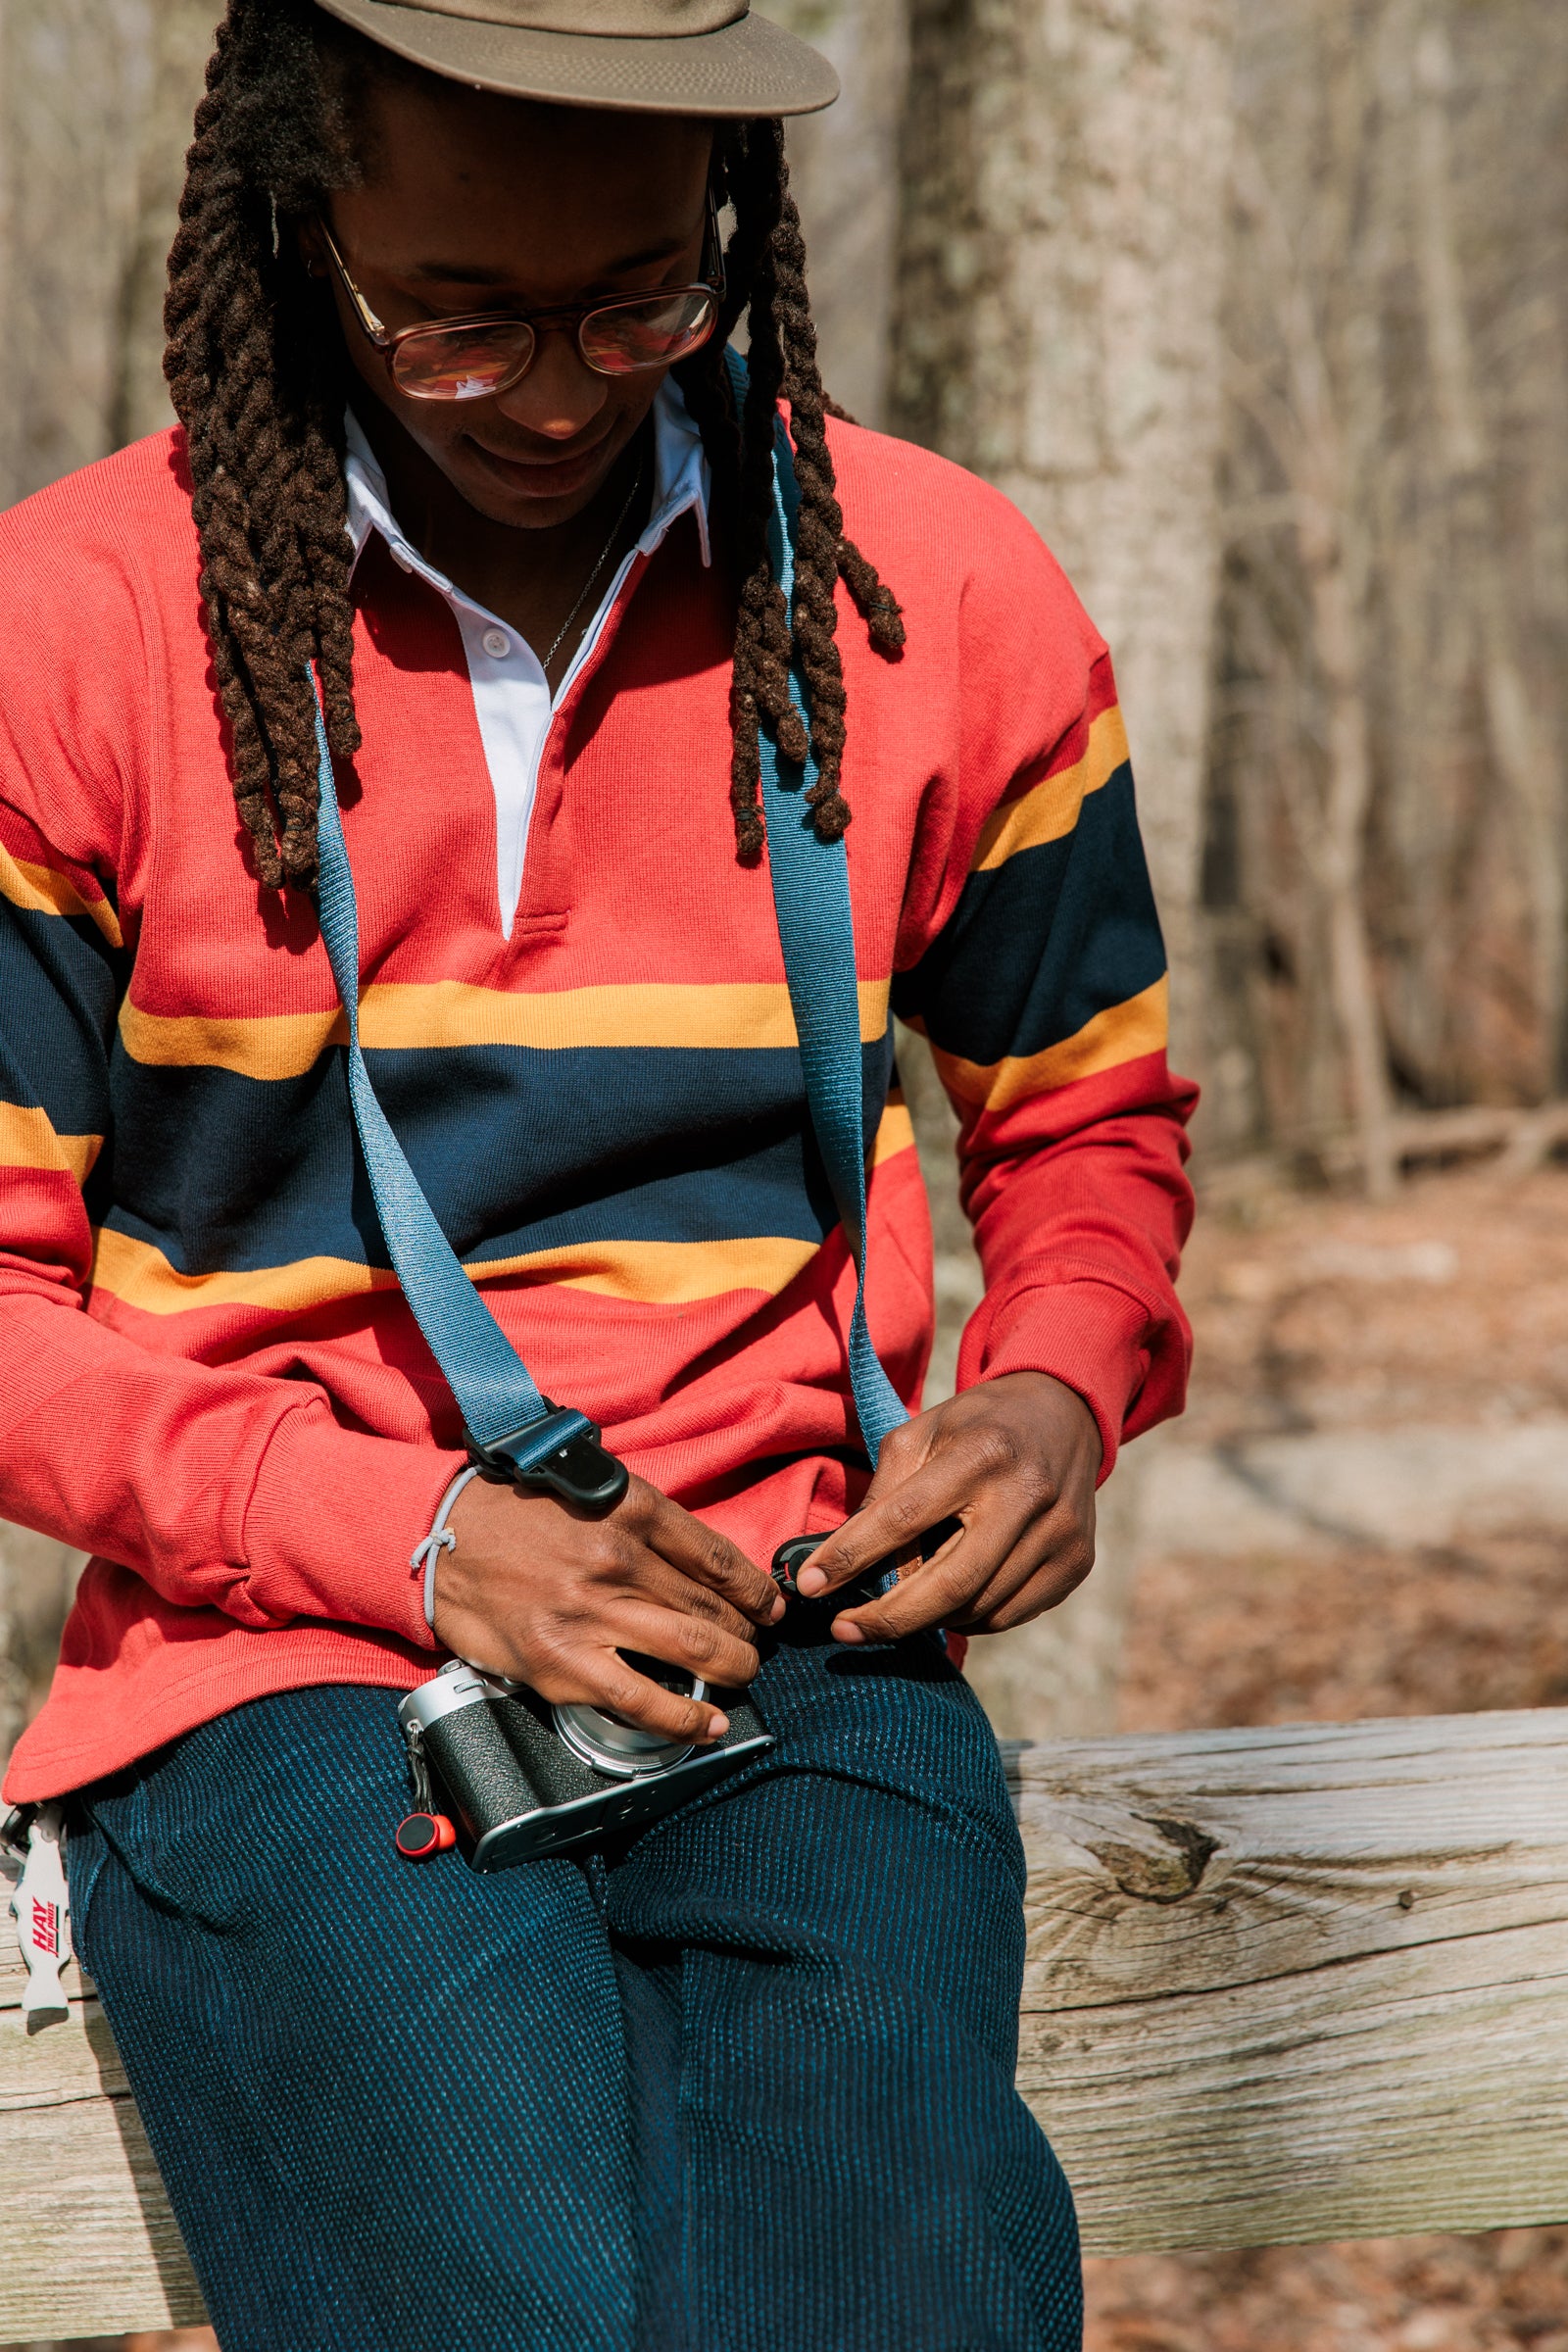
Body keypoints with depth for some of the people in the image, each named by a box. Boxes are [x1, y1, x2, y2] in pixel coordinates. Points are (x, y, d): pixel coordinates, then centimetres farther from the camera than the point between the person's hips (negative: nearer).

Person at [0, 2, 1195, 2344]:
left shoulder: (939, 597, 6)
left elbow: (1086, 1116, 22)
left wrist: (1058, 1391, -1)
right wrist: (415, 1536, -11)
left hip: (790, 1641, 2)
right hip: (280, 1669, -1)